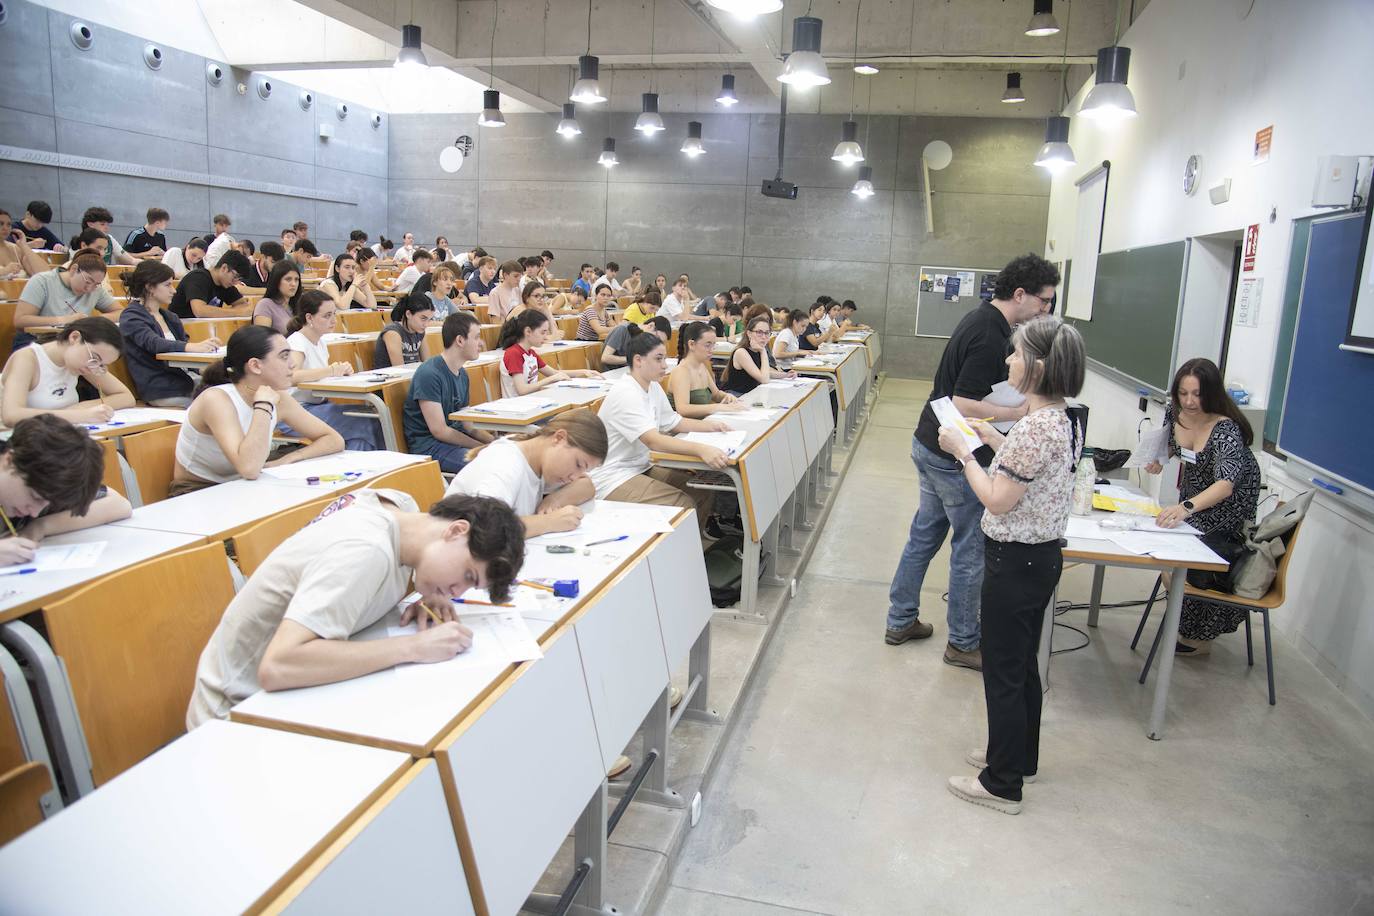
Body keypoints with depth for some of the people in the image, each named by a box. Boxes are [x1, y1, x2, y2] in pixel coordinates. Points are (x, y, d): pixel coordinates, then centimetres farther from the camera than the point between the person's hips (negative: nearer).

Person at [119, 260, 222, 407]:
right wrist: (192, 347, -39)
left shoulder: (170, 317, 22)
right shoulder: (131, 317, -2)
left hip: (183, 377, 7)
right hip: (160, 389, -7)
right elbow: (153, 344, -20)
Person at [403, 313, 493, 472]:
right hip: (429, 445, -9)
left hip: (455, 436, 9)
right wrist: (482, 447, -17)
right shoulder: (429, 374, -17)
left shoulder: (462, 374, 11)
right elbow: (439, 430, -19)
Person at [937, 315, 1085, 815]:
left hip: (1015, 561, -10)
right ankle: (1019, 756, 40)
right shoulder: (1062, 419, 4)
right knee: (1022, 665, 23)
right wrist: (993, 438, 12)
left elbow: (998, 501, -22)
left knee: (1003, 672, 4)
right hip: (1041, 554, 10)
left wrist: (963, 451, -14)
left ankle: (1003, 785, 19)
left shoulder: (1035, 427, -25)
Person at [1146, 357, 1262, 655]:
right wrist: (1158, 458, -15)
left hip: (1228, 500, -6)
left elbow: (1226, 484, -50)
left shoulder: (1225, 430, -36)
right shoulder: (1174, 413, -18)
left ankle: (1199, 637, 17)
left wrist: (1186, 506, -67)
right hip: (1193, 489, 6)